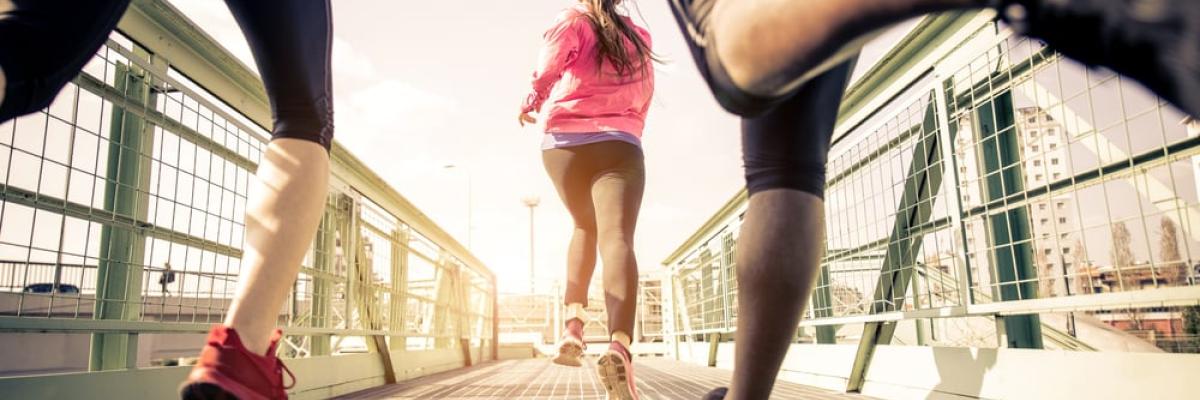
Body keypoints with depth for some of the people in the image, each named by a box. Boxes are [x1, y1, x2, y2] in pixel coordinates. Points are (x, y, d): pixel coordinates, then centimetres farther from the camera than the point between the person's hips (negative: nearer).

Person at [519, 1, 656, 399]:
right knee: (617, 237, -17)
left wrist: (529, 105, 15)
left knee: (585, 229, 20)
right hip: (618, 146, 0)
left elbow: (545, 75, -4)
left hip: (564, 142, 0)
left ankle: (573, 322, 3)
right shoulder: (639, 37, 19)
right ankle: (620, 346, -39)